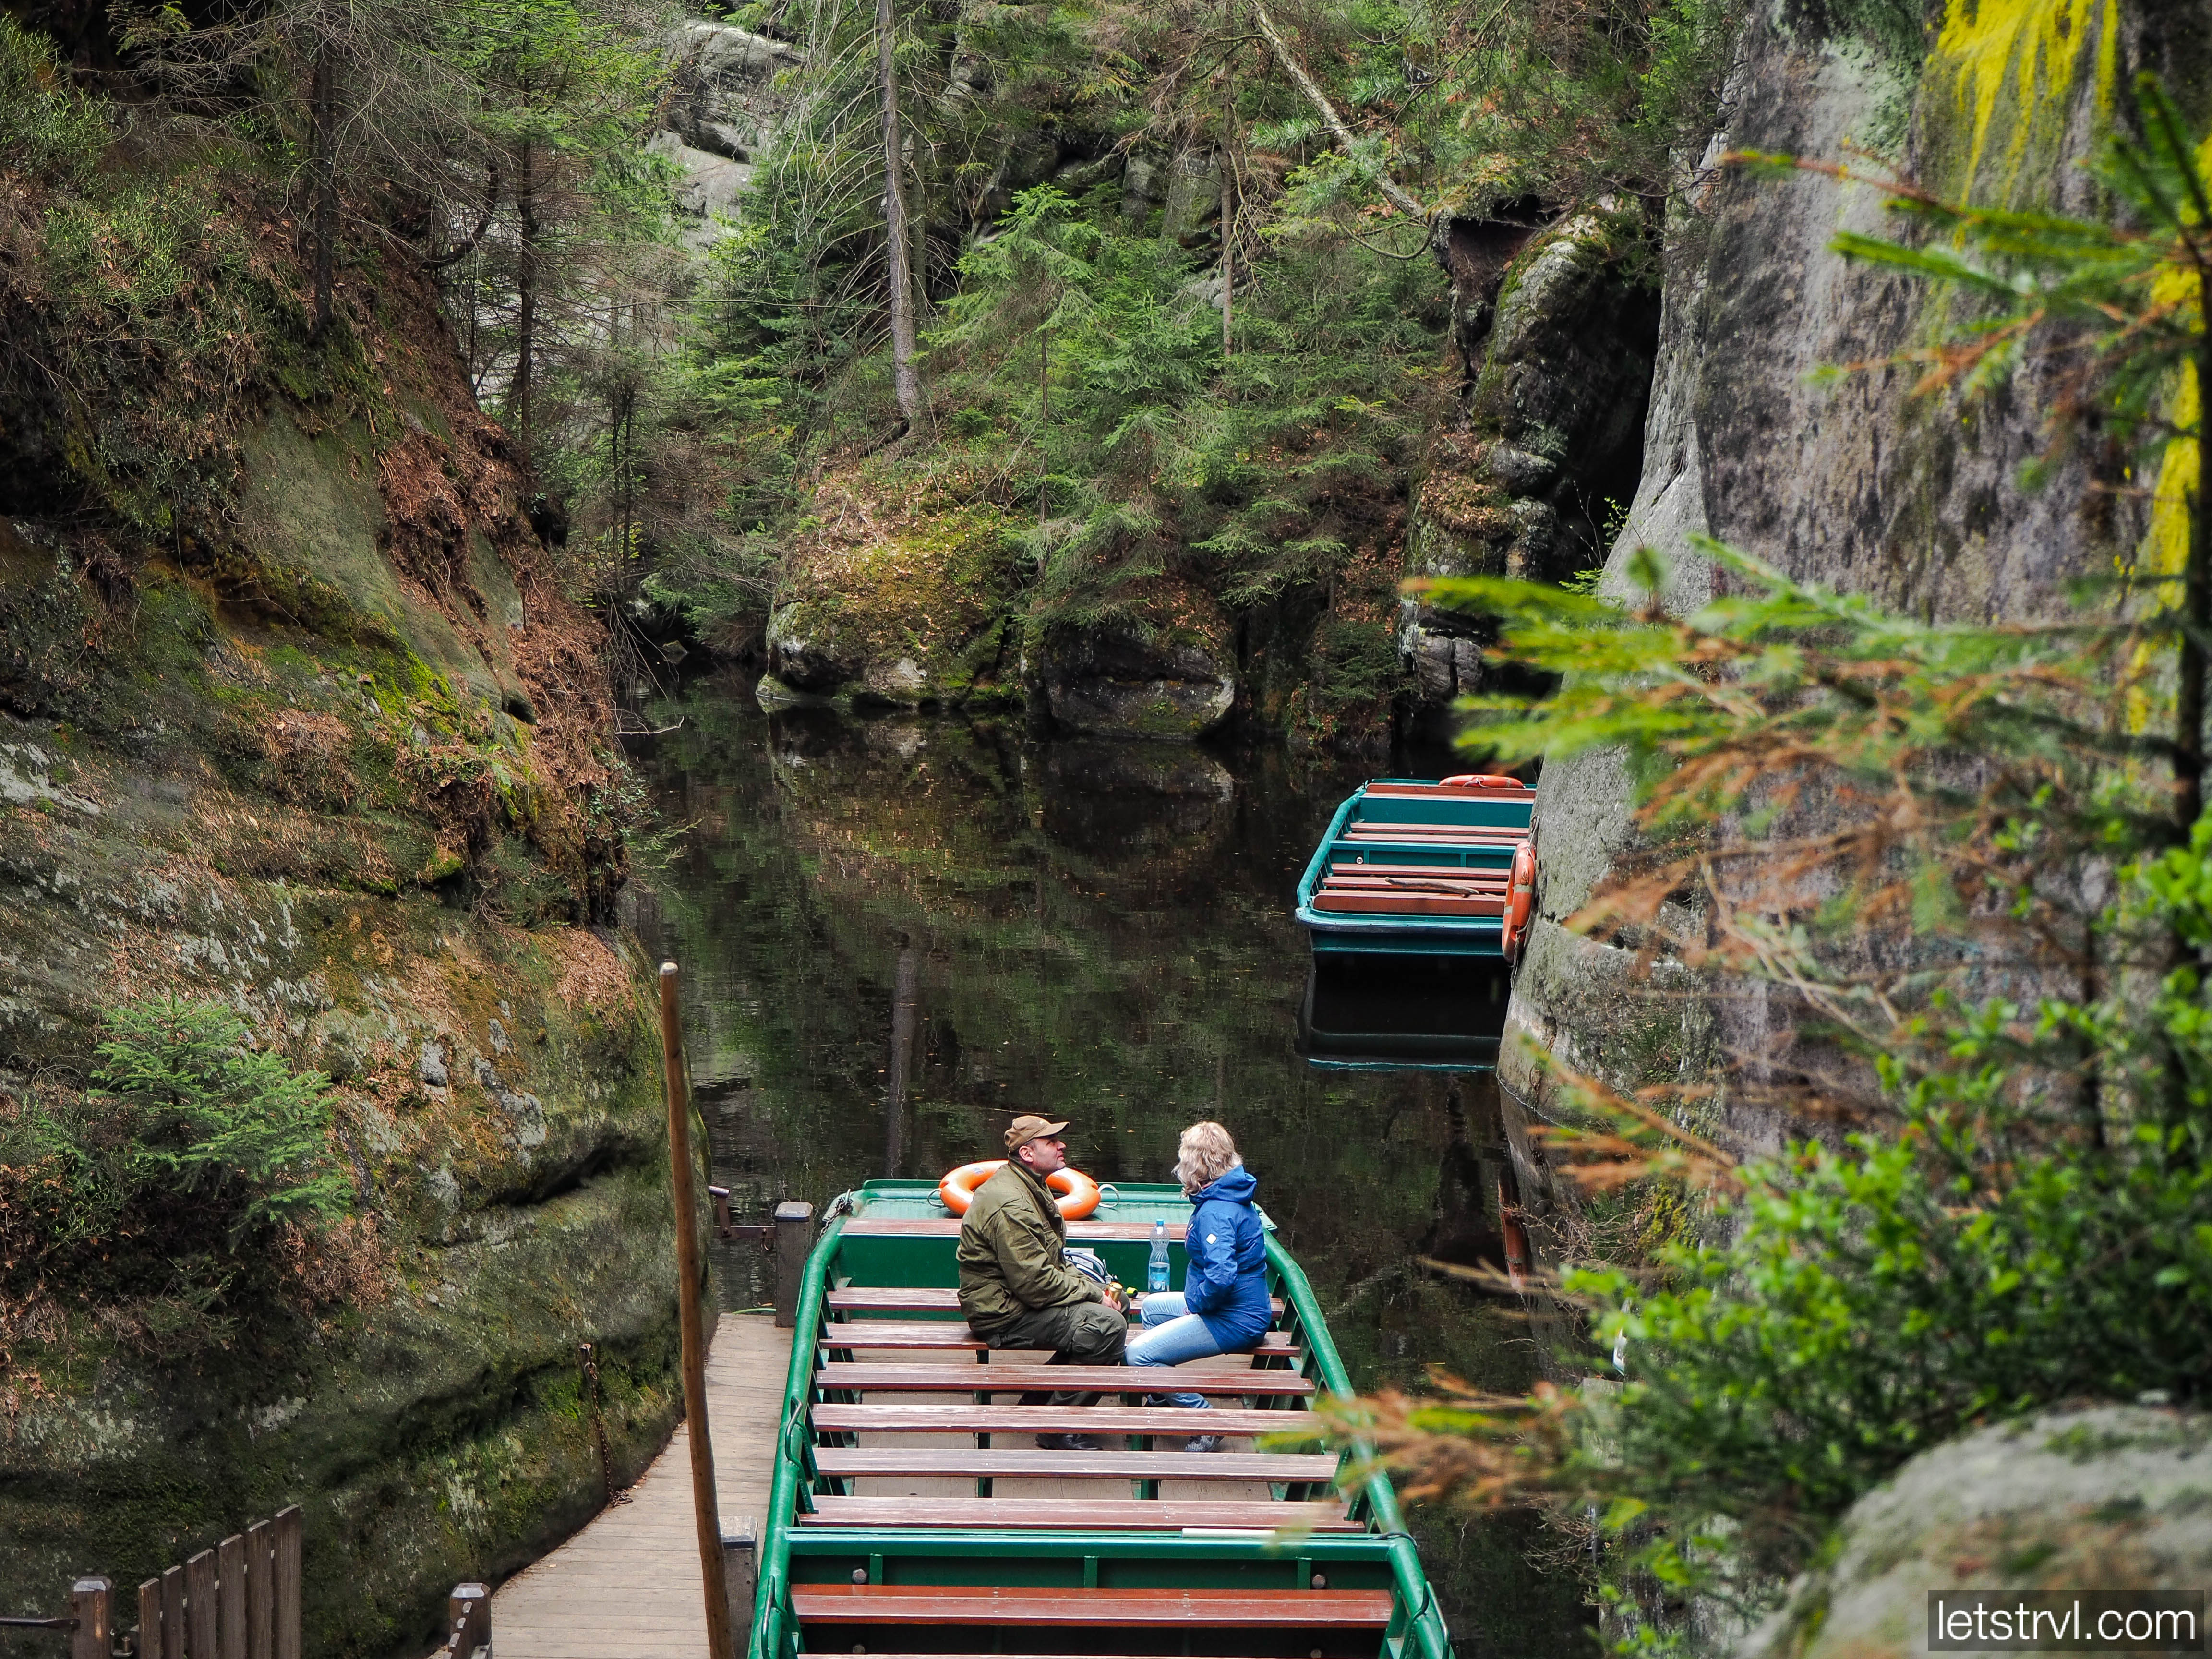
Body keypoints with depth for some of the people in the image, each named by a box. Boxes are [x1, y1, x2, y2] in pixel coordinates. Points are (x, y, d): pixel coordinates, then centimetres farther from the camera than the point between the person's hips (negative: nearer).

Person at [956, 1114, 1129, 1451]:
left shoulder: (1031, 1189, 13)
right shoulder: (1009, 1205, -22)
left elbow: (1055, 1263, 18)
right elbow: (1036, 1283, -25)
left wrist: (1094, 1287, 2)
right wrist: (1092, 1293, -14)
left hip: (1018, 1298, 11)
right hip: (1004, 1316, -11)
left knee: (1113, 1307, 9)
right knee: (1107, 1325, -21)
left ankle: (1040, 1398, 14)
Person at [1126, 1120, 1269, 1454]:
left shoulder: (1216, 1211, -24)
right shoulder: (1230, 1195, 8)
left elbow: (1221, 1277, -35)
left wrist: (1197, 1305, -16)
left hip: (1234, 1322, -11)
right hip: (1243, 1308, 11)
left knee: (1138, 1354, -17)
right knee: (1153, 1305, 29)